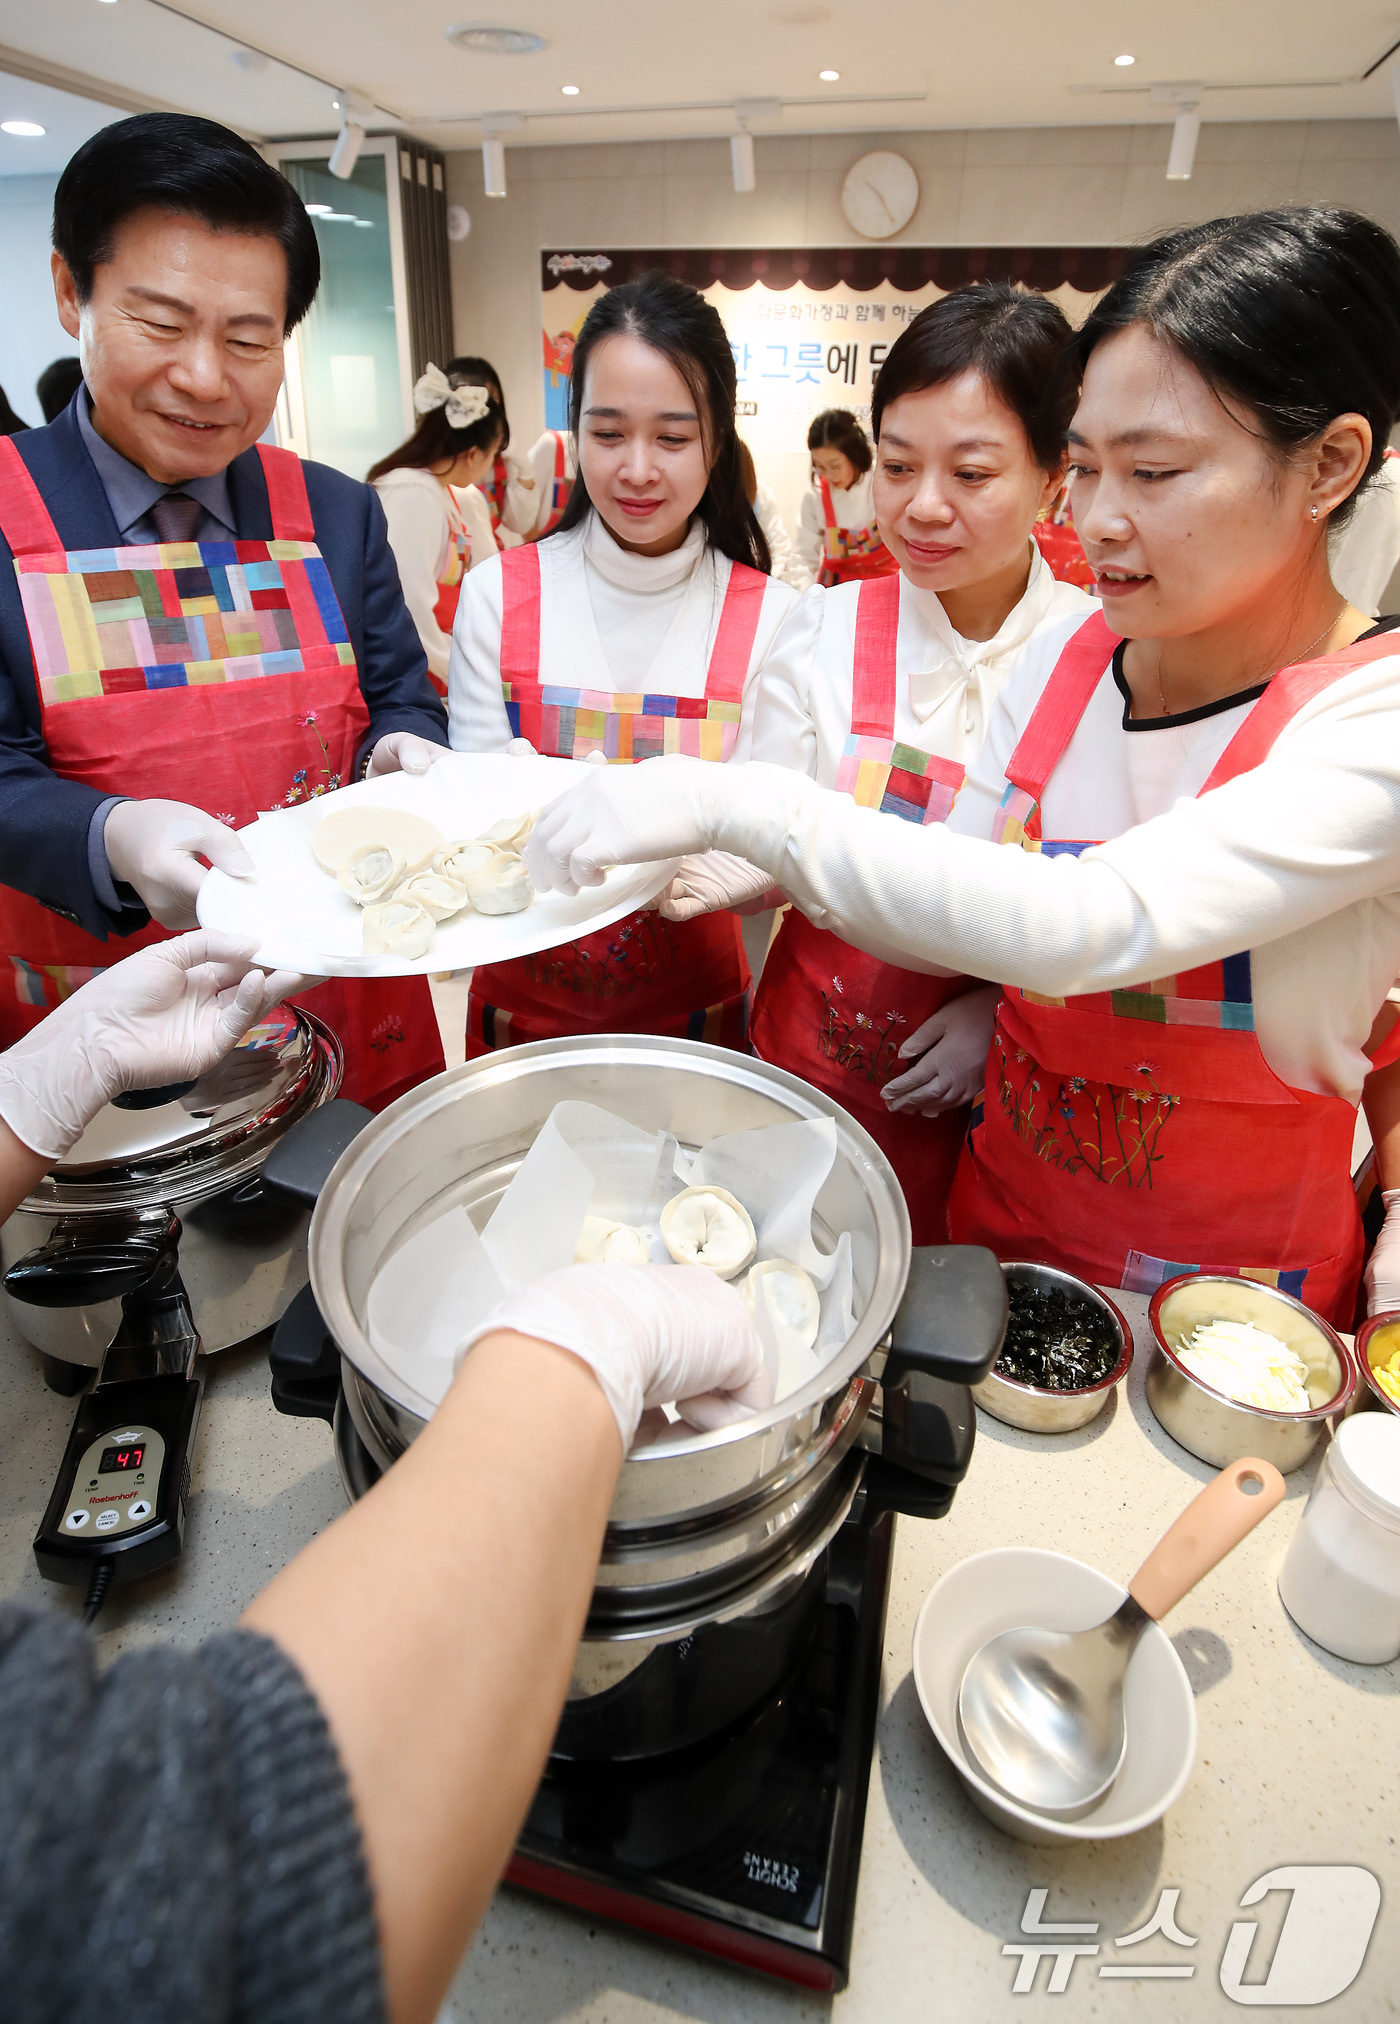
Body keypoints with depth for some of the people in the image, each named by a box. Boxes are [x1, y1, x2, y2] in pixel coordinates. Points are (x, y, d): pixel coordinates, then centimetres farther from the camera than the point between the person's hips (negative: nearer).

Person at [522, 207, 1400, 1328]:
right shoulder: (1062, 659, -5)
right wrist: (772, 871, -21)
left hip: (1230, 1275, -4)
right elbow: (958, 919, -3)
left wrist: (738, 804, -35)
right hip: (1003, 1214, 5)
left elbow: (1092, 925, -36)